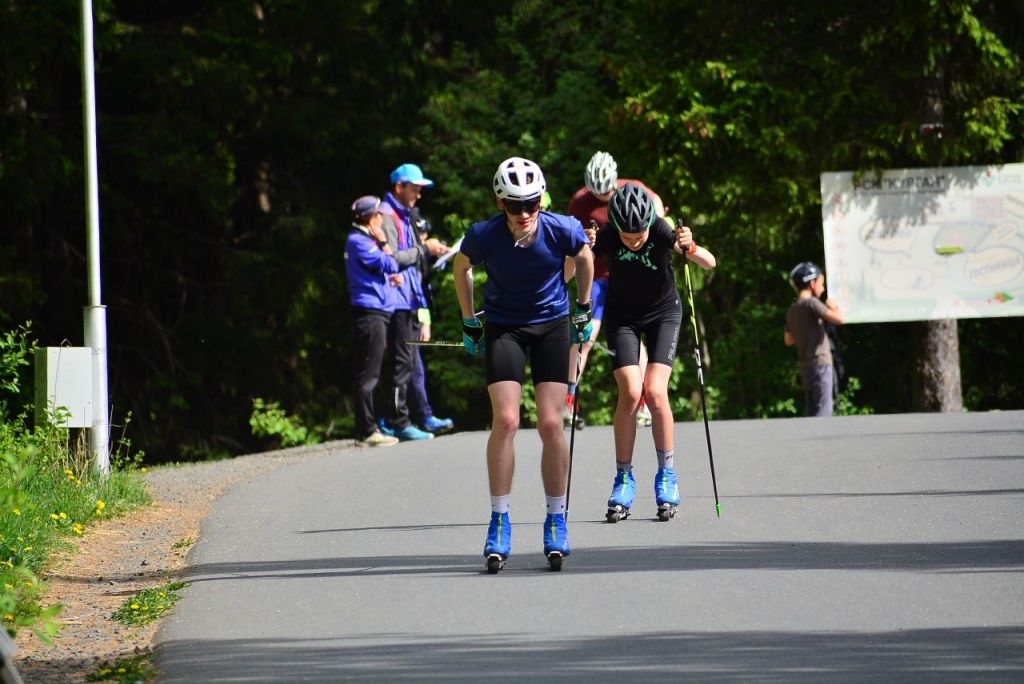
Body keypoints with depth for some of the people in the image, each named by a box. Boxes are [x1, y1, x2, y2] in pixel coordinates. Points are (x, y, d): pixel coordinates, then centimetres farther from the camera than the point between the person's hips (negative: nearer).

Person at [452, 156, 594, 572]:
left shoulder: (562, 230, -20)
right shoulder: (484, 236, -21)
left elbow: (584, 258, 4)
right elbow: (461, 266, 2)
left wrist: (583, 310, 11)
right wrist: (469, 322, 8)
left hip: (551, 324, 1)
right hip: (503, 328, -1)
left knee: (550, 425, -6)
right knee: (505, 420, -14)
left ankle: (556, 522, 7)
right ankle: (499, 524, -7)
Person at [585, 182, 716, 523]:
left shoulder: (662, 231, -26)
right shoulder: (607, 237, -24)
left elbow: (710, 264, -26)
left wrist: (689, 248, -47)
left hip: (663, 312, -1)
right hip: (623, 314, 1)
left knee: (655, 392, -15)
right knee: (630, 392, -15)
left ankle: (667, 477, -1)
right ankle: (623, 479, -3)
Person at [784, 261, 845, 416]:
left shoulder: (792, 309, 13)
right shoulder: (811, 303, -12)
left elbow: (788, 340, 22)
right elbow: (839, 319, -20)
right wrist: (833, 307, 0)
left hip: (805, 366, 8)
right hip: (820, 364, -8)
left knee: (811, 411, 11)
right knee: (823, 410, -10)